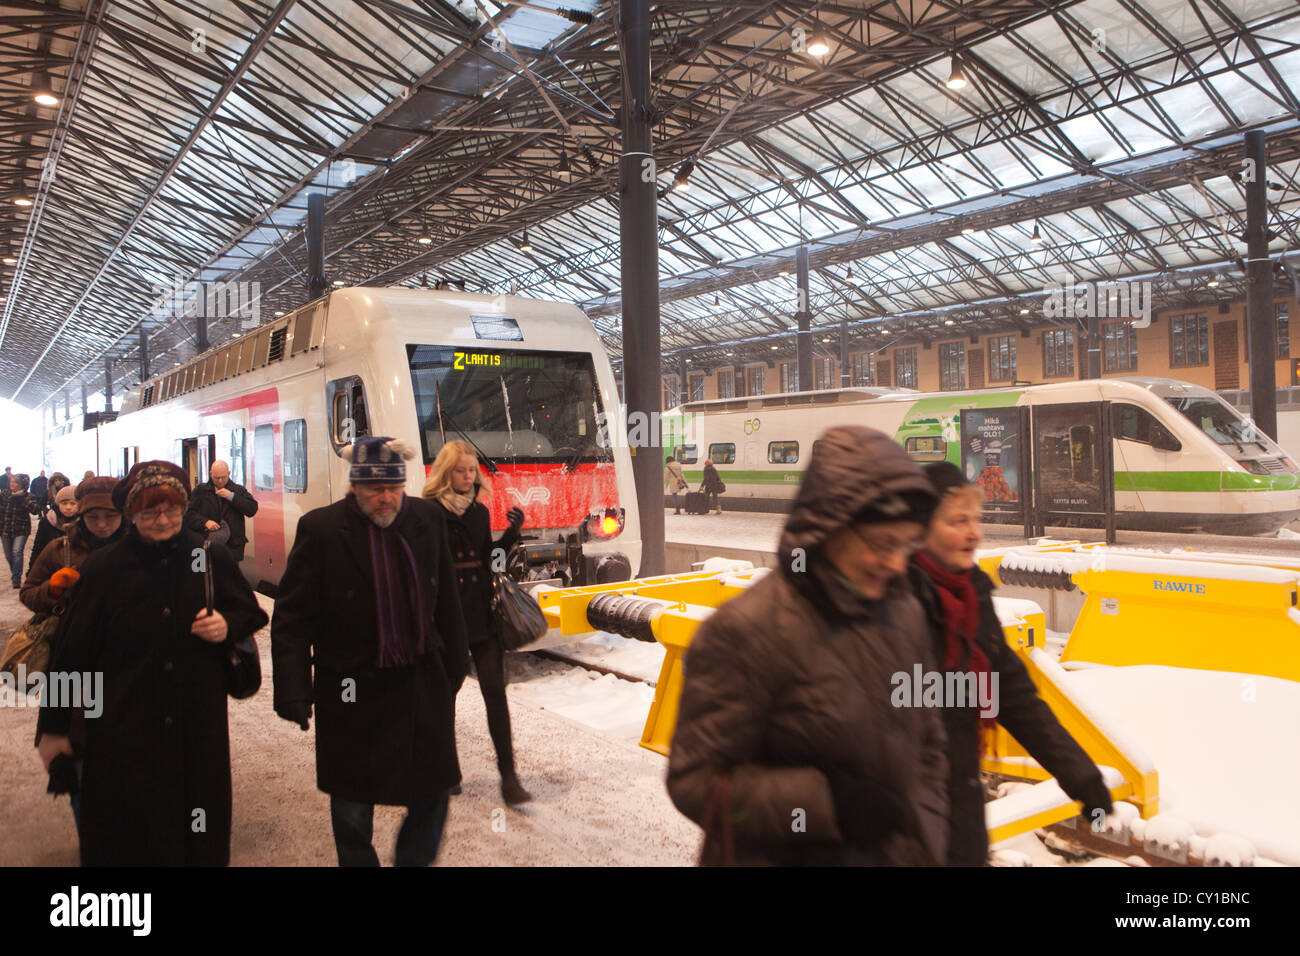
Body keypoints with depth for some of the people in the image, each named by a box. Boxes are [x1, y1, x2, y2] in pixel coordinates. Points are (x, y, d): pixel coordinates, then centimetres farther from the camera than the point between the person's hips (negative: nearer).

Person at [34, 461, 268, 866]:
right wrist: (53, 727, 5)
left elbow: (252, 613, 13)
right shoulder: (101, 570, -4)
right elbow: (71, 652, 1)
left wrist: (228, 626, -10)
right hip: (124, 733, -1)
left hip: (199, 730, 2)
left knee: (200, 837, 12)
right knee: (128, 839, 8)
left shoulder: (212, 559, -1)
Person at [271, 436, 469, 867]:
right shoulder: (320, 529, -11)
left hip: (423, 686, 3)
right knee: (353, 804, 13)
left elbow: (446, 602, 8)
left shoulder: (428, 519, 0)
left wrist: (453, 667, 10)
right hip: (352, 694, -3)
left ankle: (414, 859, 36)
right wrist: (293, 692, -13)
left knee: (434, 790, 12)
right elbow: (291, 618, -8)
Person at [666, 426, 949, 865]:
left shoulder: (904, 614, -1)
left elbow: (926, 742, 10)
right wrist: (825, 800, -26)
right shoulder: (743, 631, -21)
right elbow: (695, 781, -19)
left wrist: (924, 838, -1)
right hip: (784, 855, -5)